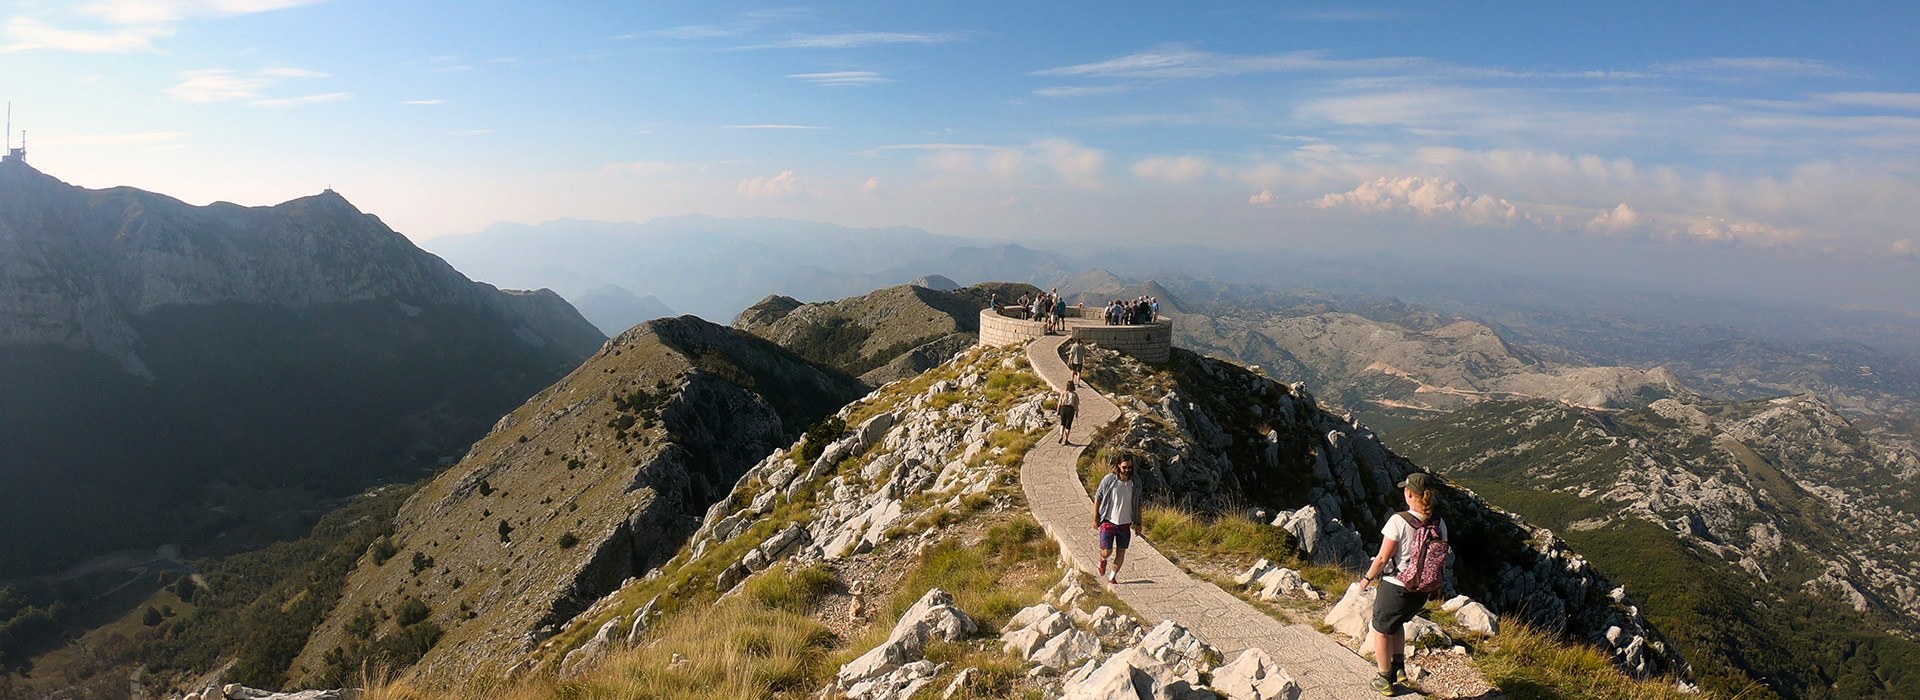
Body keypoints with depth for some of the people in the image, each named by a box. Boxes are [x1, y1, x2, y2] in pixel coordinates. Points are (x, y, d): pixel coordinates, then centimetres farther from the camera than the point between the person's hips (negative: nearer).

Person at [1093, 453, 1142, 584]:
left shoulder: (1136, 482, -1)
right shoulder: (1109, 479, -11)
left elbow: (1138, 504, 9)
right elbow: (1098, 498, -3)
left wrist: (1138, 524, 9)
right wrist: (1095, 519, -3)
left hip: (1125, 524, 3)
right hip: (1108, 522, -3)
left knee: (1121, 553, 7)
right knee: (1107, 552, -3)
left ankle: (1112, 576, 27)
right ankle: (1102, 559, 34)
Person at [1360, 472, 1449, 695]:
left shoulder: (1399, 521, -23)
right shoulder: (1439, 522, -6)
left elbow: (1383, 557, -18)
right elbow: (1442, 558, 5)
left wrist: (1367, 577, -2)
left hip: (1395, 587, -6)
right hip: (1422, 591, 6)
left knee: (1381, 630, 16)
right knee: (1397, 622, 33)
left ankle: (1386, 679, 27)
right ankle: (1399, 666, 32)